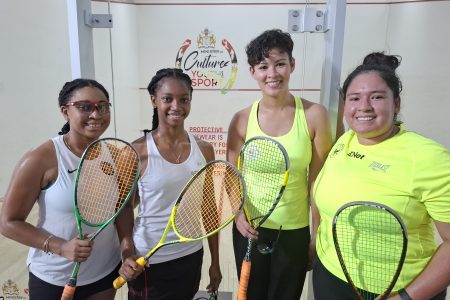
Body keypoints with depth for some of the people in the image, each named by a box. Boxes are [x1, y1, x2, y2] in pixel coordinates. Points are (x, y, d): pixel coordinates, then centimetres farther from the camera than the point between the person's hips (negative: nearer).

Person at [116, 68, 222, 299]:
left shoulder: (204, 149, -3)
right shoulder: (137, 151, -14)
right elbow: (125, 208, -5)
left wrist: (215, 261, 6)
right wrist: (127, 255, -18)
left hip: (191, 257, 4)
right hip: (149, 262, -3)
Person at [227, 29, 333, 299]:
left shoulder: (314, 114, -11)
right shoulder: (242, 119, -8)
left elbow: (318, 181, -6)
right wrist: (238, 212, -15)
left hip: (295, 232, -1)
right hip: (250, 229, 1)